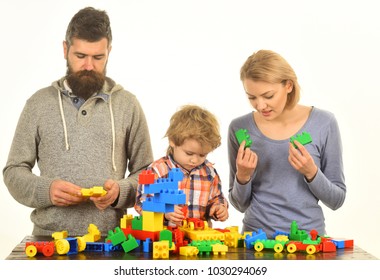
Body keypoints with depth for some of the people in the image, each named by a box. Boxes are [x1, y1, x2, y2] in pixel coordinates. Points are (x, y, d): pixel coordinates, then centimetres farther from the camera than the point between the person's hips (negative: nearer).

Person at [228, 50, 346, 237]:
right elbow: (240, 204, 7)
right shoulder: (240, 128, 0)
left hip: (308, 235, -1)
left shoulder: (324, 124, -4)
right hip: (256, 238, 1)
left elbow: (336, 200, 1)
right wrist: (242, 176, -11)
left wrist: (311, 172, -15)